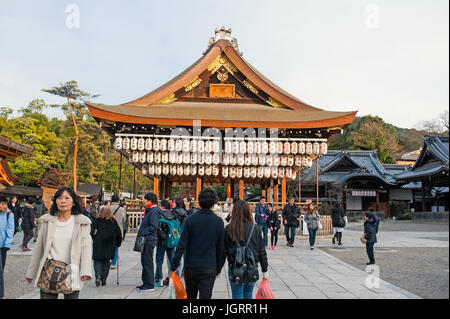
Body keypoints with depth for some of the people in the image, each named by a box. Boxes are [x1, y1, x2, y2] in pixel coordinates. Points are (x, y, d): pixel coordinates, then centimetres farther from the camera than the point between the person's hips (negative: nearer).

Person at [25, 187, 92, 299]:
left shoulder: (82, 222, 2)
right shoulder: (47, 221, 8)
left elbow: (86, 247, -3)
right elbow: (38, 248, 12)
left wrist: (86, 271, -15)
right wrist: (31, 273, 13)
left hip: (72, 273, -1)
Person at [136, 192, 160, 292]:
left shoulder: (154, 212, -17)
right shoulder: (150, 210, 16)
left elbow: (153, 227, -25)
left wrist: (143, 233, -22)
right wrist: (141, 233, 15)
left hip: (149, 240, -11)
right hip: (146, 240, 11)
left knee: (148, 262, -5)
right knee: (144, 262, 17)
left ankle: (150, 285, 1)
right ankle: (145, 282, 27)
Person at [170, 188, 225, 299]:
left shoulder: (190, 219, -7)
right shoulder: (219, 222, -4)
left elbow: (181, 245, -9)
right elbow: (220, 249, 2)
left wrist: (174, 266, -3)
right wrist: (218, 269, 13)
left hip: (191, 267, 1)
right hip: (209, 269, -1)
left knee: (190, 296, 20)